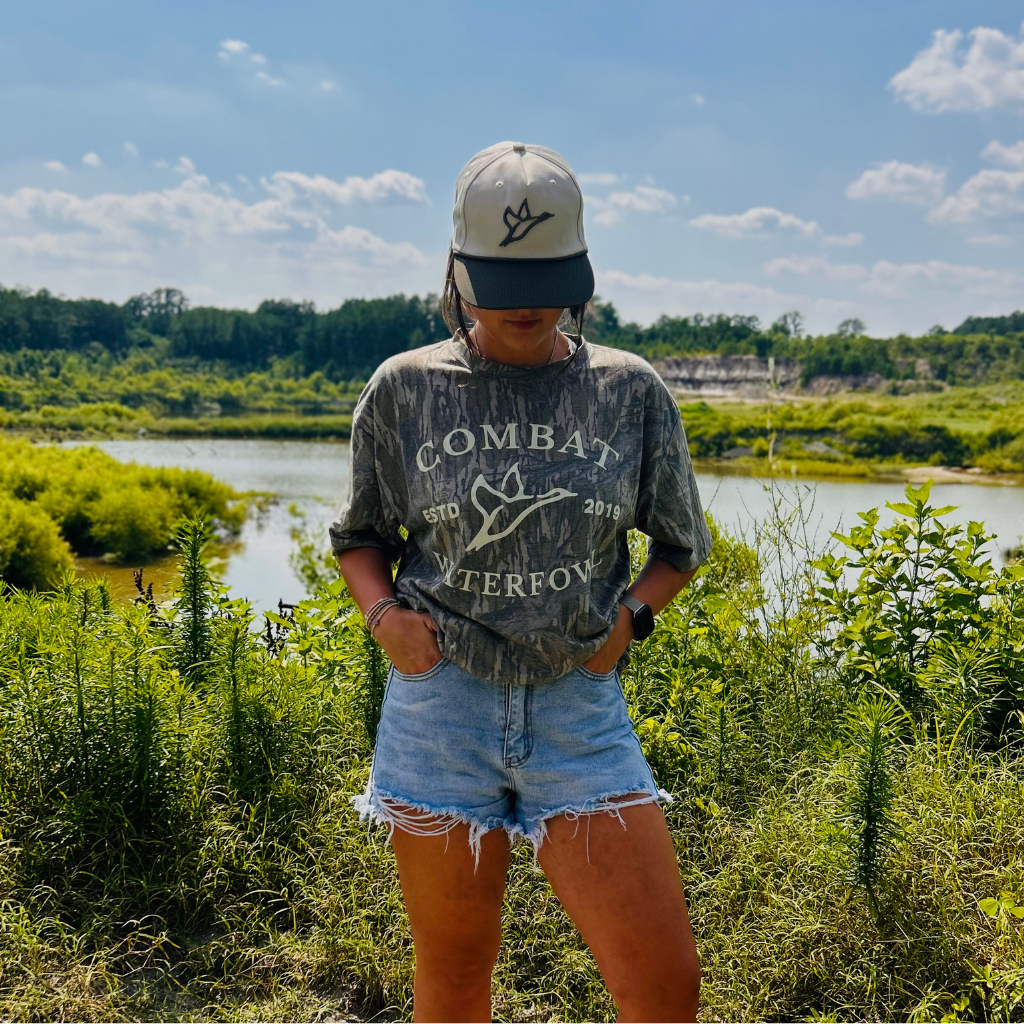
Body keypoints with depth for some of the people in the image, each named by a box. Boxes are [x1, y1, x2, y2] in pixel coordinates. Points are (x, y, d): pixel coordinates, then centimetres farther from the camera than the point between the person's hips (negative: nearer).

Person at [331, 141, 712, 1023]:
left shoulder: (631, 393, 2)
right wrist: (382, 612, -7)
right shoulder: (405, 389, 1)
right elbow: (360, 535, 13)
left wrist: (631, 614, -4)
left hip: (581, 711, 1)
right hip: (441, 707, 0)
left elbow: (680, 544, 14)